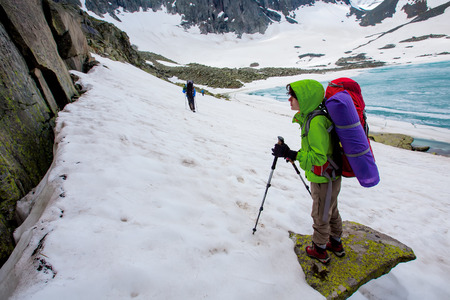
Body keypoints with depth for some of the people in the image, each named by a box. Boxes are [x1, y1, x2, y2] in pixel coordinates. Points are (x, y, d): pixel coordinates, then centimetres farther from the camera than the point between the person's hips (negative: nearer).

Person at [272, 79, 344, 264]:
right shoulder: (310, 117, 2)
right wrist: (294, 154, 9)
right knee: (331, 212, 25)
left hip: (325, 179, -9)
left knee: (321, 216, 12)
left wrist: (291, 154, -29)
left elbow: (319, 157, -29)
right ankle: (336, 244, 47)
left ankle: (319, 250, 35)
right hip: (328, 177, 9)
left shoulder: (315, 121, -29)